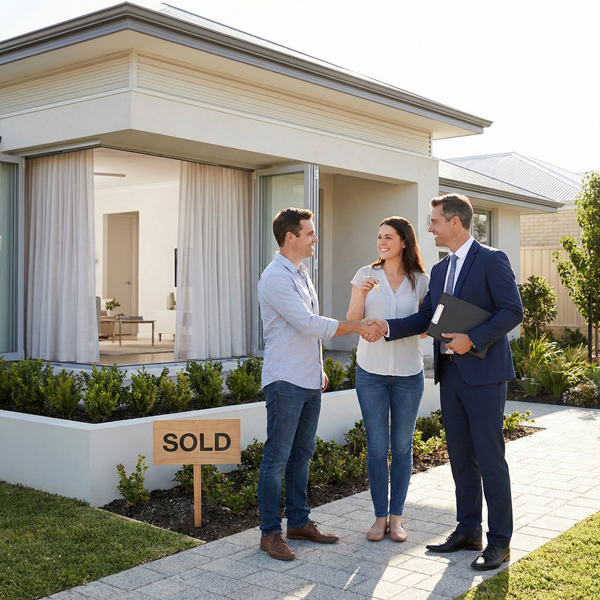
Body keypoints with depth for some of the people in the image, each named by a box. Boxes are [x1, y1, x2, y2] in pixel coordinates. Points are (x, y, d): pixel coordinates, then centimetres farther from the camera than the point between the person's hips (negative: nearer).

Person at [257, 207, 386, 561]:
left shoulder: (302, 274, 16)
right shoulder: (276, 278, -14)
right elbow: (309, 324, -20)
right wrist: (357, 326, -17)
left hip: (309, 382, 9)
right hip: (286, 382, -9)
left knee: (302, 454, 14)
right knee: (277, 458, -2)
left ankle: (299, 522, 24)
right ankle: (270, 532, 6)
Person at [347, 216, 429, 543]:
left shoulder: (420, 281, 2)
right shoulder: (366, 275, 2)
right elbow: (352, 323, -1)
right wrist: (362, 295, -16)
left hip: (408, 373, 1)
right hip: (371, 371, 0)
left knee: (402, 446, 8)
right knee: (377, 448, 3)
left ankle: (396, 516, 21)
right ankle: (380, 516, 18)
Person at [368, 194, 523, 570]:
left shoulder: (492, 260, -8)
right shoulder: (440, 270, 16)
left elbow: (513, 311, -13)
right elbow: (425, 317, 12)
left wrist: (473, 339, -21)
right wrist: (385, 327, 0)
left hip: (484, 374, -8)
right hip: (450, 373, 8)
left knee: (490, 457, -2)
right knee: (461, 456, 13)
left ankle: (500, 542, 9)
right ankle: (468, 531, 25)